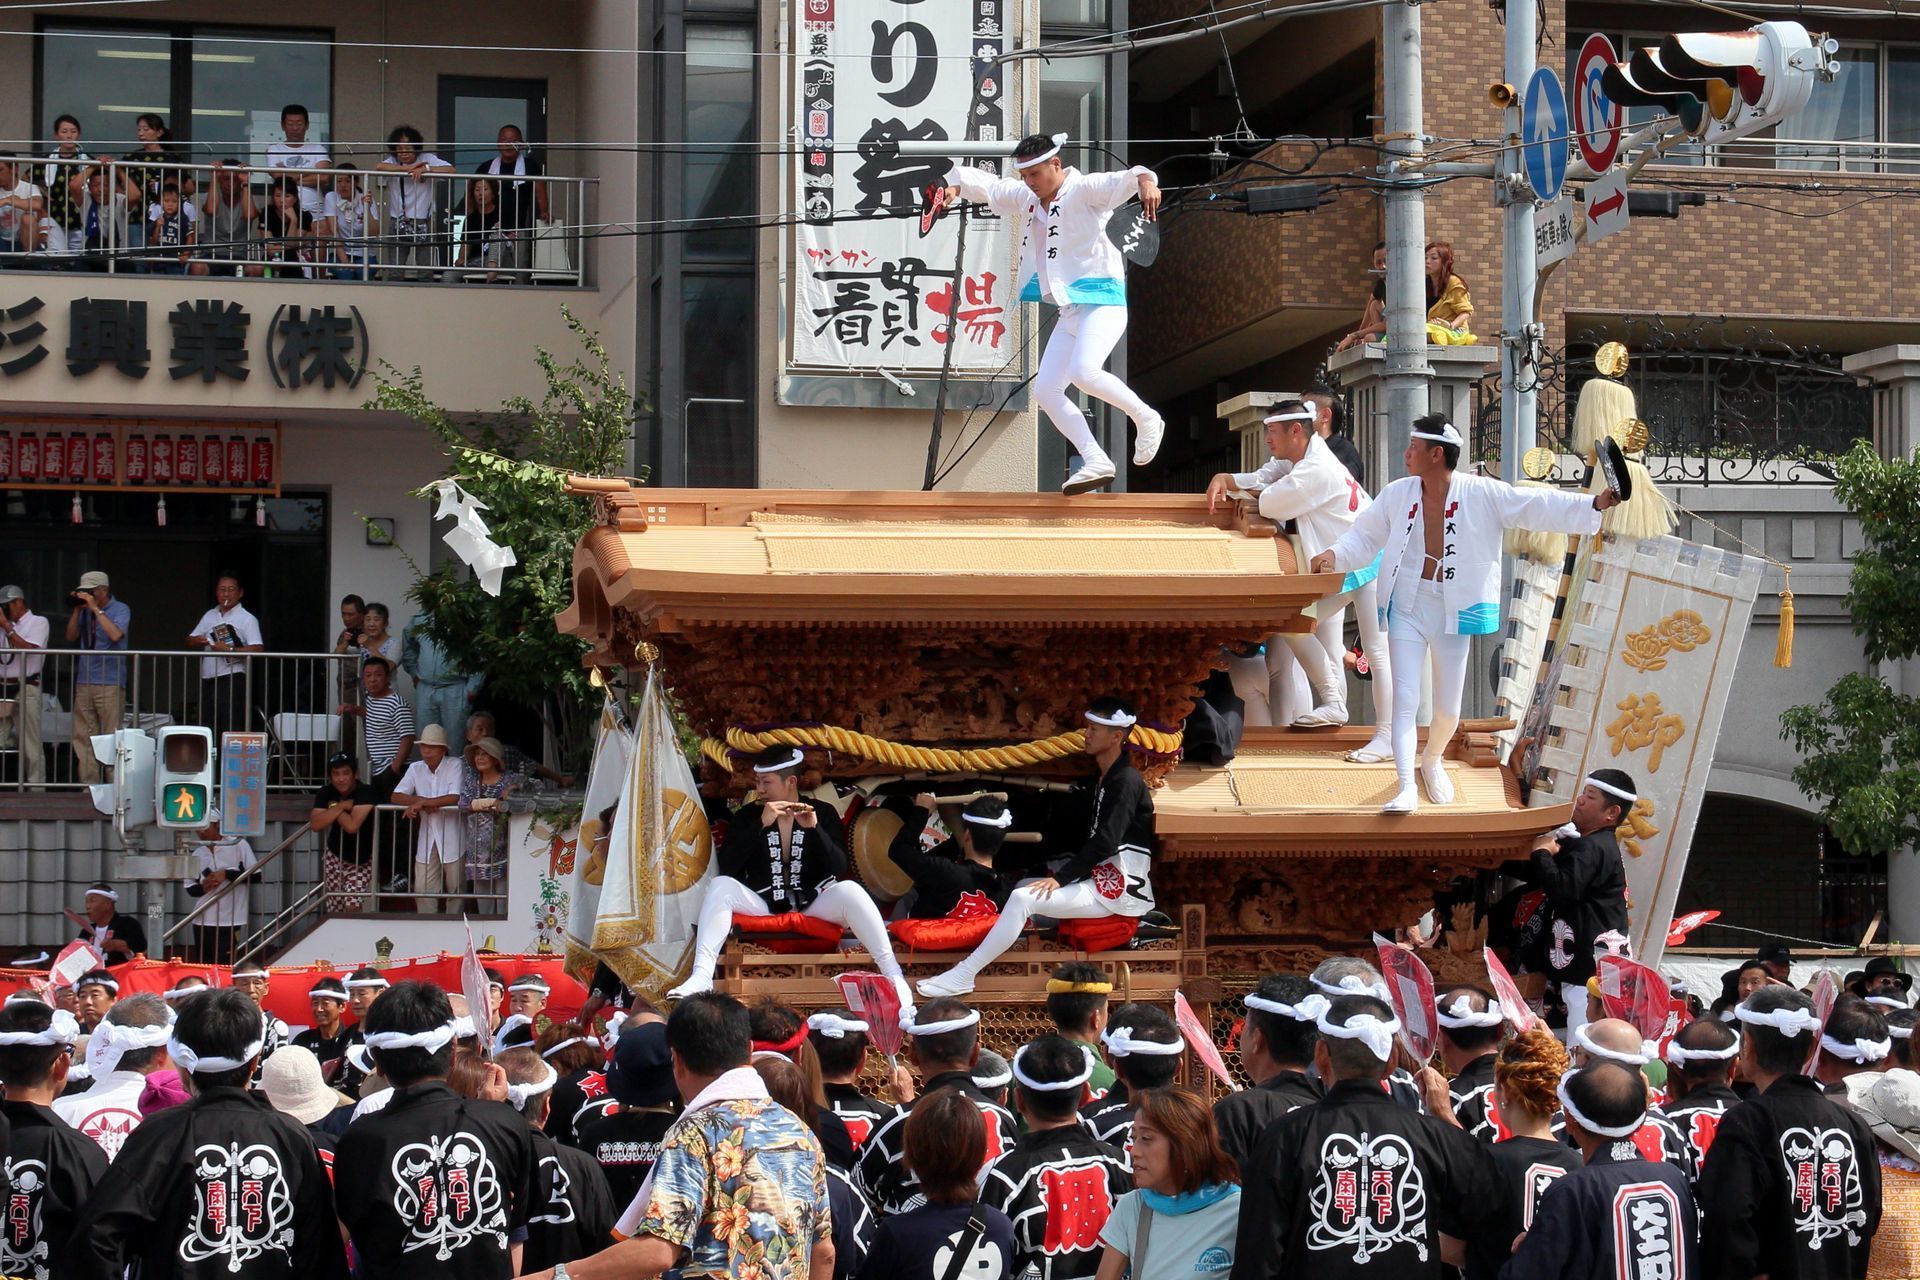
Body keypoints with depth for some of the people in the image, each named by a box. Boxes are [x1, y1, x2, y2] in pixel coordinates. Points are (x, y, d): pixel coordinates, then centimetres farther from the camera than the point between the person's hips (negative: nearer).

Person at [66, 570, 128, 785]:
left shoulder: (120, 610, -1)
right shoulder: (85, 611, 13)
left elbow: (115, 635, -17)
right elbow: (71, 637, 12)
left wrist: (96, 609, -14)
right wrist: (77, 610, 2)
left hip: (110, 683, -5)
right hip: (84, 682, 5)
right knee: (83, 736, 2)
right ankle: (88, 782, 4)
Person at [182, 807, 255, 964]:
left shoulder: (238, 845, -3)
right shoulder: (197, 854, 11)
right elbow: (190, 888, 15)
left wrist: (227, 874, -14)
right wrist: (203, 887, -6)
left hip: (229, 921, -5)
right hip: (202, 921, 5)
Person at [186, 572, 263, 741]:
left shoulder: (247, 619, -2)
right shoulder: (209, 616, 18)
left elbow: (257, 650, -13)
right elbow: (189, 641, 20)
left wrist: (229, 650, -19)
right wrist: (199, 641, -3)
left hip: (232, 681, -6)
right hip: (208, 681, 7)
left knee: (231, 730, -10)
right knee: (207, 730, 7)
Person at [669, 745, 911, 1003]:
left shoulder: (824, 813, 5)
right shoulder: (746, 817, 6)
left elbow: (839, 868, -7)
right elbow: (726, 868, -9)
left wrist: (814, 828, -21)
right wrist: (761, 825, -17)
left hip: (812, 904, -1)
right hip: (762, 903, 1)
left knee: (849, 890, -32)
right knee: (720, 886, -26)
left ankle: (894, 976, -35)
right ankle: (701, 976, -39)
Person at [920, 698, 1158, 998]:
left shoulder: (1126, 782, -14)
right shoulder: (1101, 779, 18)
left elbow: (1105, 843, -23)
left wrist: (1060, 878, -23)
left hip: (1119, 888, -11)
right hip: (1100, 878, 11)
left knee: (1023, 898, -23)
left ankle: (962, 977, -23)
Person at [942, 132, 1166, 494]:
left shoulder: (1083, 189, -9)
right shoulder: (1026, 198, 14)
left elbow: (1120, 181, -26)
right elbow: (987, 184, 17)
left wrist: (1144, 181, -48)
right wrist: (956, 184, -5)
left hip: (1102, 302, -9)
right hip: (1069, 312, 9)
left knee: (1083, 372, -30)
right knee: (1046, 390, 1)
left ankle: (1146, 419, -9)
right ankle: (1096, 461, -2)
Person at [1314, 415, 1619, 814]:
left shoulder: (1482, 494, -8)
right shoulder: (1397, 494, 1)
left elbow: (1536, 507, -12)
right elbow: (1365, 536, 10)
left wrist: (1594, 504, -22)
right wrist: (1335, 556, -9)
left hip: (1453, 610, -1)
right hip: (1407, 606, 1)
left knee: (1448, 707, 10)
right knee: (1405, 700, -7)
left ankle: (1432, 761, 40)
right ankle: (1406, 788, -9)